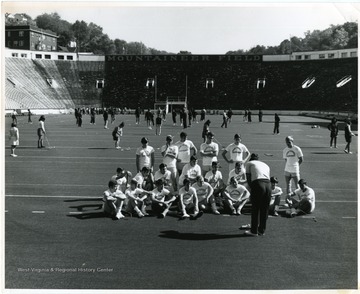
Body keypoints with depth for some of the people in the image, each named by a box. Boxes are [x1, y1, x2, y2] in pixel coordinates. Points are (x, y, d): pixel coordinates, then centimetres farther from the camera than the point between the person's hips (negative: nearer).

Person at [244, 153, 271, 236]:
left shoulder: (249, 163, 20)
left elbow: (248, 179, 11)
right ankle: (262, 230, 23)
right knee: (265, 209, 14)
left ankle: (254, 231, 12)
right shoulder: (266, 165, 31)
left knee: (255, 209, 5)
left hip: (258, 184, -4)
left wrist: (252, 189, 17)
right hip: (268, 184, 4)